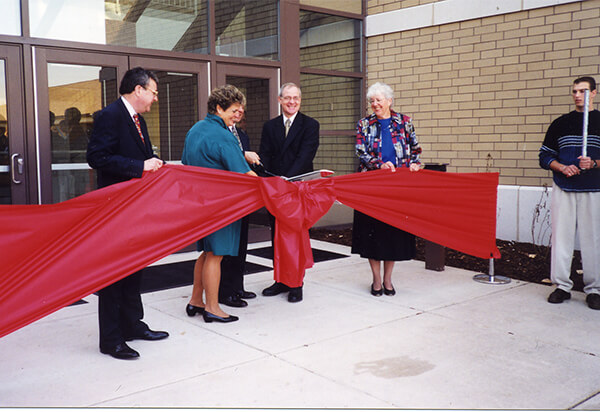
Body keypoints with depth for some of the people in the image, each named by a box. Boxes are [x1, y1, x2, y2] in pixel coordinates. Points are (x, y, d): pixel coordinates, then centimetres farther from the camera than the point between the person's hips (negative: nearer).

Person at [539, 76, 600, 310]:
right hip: (563, 189, 2)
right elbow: (545, 156, 10)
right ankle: (562, 285, 11)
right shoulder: (560, 124, 11)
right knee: (561, 237, 2)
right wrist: (562, 167, -7)